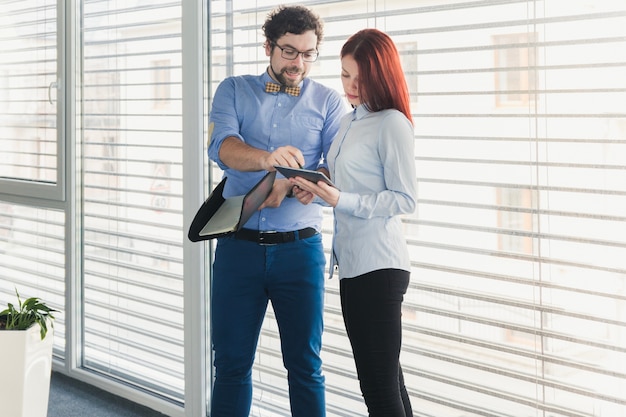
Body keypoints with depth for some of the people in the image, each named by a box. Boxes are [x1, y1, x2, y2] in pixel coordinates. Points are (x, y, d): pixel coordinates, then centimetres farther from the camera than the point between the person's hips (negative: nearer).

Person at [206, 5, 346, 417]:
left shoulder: (329, 101, 6)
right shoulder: (234, 90, 8)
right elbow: (222, 146, -12)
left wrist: (288, 186, -26)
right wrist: (267, 158, -33)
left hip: (299, 248, -1)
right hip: (238, 245, 1)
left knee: (305, 364, 5)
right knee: (231, 363, 7)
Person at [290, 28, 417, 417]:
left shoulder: (392, 123, -11)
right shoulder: (348, 122, 15)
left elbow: (405, 199, -15)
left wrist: (341, 200, -22)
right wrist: (317, 192, 2)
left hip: (379, 266, -9)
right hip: (352, 263, 9)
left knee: (380, 384, -7)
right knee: (384, 376, 16)